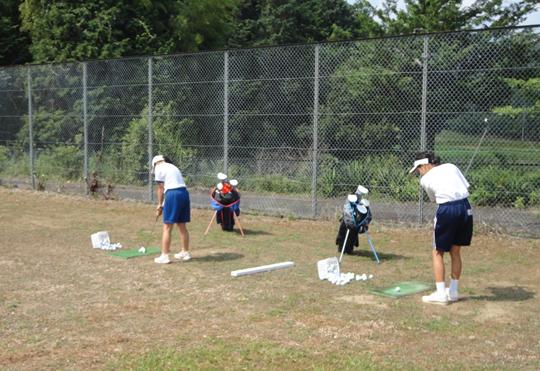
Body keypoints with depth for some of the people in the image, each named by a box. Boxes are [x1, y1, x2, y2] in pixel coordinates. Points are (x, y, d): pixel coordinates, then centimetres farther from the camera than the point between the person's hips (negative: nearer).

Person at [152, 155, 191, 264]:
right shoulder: (173, 167, 27)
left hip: (173, 194, -8)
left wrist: (160, 205, 10)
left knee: (167, 227, -4)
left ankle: (164, 256, -3)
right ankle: (185, 252, 28)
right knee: (182, 226, 18)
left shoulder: (159, 168, 6)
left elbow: (160, 188, 2)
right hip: (184, 193, 8)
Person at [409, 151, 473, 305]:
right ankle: (453, 292, 26)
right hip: (465, 207, 5)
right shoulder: (451, 167, 17)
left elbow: (434, 198, 12)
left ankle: (441, 294, 3)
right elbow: (466, 187, 13)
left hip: (447, 210, -5)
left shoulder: (425, 179, 8)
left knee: (438, 253, 8)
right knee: (455, 251, 17)